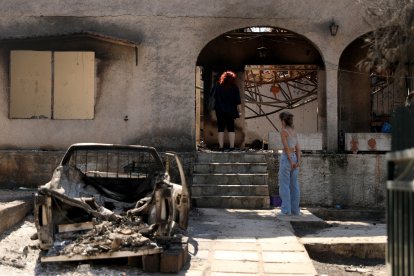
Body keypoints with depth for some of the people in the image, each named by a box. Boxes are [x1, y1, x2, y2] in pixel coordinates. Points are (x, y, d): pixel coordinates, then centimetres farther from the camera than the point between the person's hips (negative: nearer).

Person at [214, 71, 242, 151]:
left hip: (220, 111, 0)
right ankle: (232, 146, 1)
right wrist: (239, 111, 3)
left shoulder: (219, 87, -1)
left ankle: (221, 147, 1)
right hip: (231, 111, 0)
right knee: (231, 129, 6)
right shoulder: (234, 88, -4)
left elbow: (215, 98, 6)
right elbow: (237, 101, -3)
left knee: (220, 129, 4)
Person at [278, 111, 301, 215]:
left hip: (287, 158, -7)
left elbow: (286, 147, -17)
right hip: (294, 158, 7)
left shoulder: (283, 131, -8)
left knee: (284, 185, -2)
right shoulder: (294, 132, 14)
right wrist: (298, 161, -1)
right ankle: (295, 209, 10)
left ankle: (286, 210, -3)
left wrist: (290, 161, -17)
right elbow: (298, 148, 7)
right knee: (294, 185, 8)